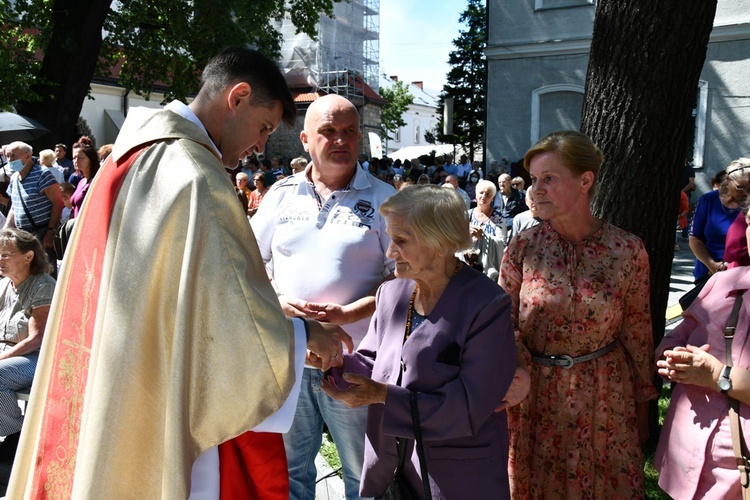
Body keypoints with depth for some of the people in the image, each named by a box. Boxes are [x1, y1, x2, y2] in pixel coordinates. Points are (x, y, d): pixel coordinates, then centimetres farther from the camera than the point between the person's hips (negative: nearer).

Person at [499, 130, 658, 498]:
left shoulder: (627, 250, -9)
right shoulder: (522, 247, -8)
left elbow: (638, 332, 1)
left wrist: (642, 406, 8)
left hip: (605, 397, 0)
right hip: (536, 396, 1)